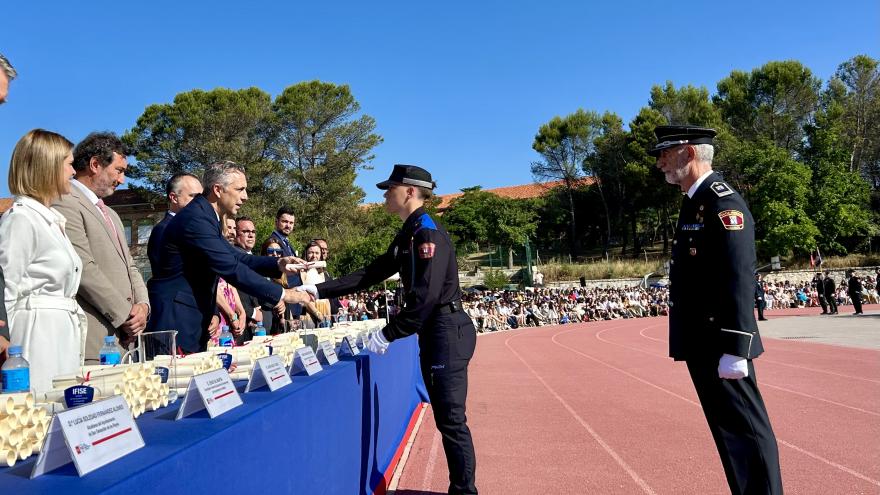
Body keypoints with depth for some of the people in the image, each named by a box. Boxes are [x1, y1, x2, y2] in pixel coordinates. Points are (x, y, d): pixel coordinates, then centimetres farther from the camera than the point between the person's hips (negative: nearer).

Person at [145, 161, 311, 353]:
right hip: (177, 324, -10)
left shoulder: (206, 217, 12)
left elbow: (236, 258, 13)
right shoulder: (195, 219, -19)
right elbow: (231, 269, -24)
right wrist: (281, 294, -21)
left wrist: (278, 264, -3)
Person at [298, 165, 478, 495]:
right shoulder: (409, 234, 15)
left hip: (447, 331, -10)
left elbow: (426, 296, -24)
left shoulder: (428, 232, -16)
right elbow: (371, 274, 17)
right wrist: (318, 291, 12)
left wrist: (388, 334, -18)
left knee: (451, 419, -4)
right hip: (433, 331, 10)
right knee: (445, 417, 15)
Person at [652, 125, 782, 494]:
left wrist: (734, 350, -25)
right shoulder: (694, 203, 15)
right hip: (702, 343, 10)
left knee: (746, 431, 0)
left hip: (719, 345, -10)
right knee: (728, 430, 18)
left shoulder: (723, 202, -15)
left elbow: (740, 280, -22)